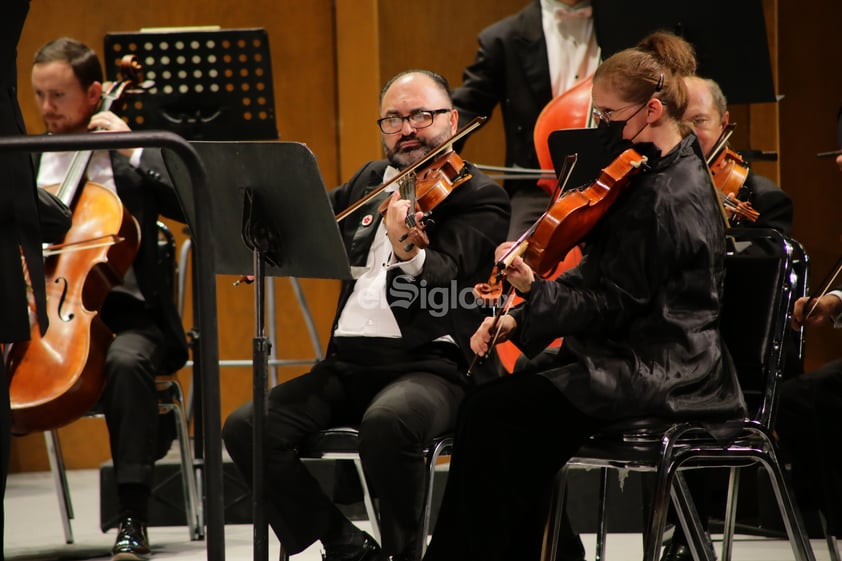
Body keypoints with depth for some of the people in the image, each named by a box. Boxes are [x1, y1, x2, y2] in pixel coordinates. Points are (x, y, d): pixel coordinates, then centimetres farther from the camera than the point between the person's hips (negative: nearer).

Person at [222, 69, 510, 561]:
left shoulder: (479, 197, 1)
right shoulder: (369, 184, 22)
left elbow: (442, 279, -15)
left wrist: (409, 253, -38)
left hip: (432, 362, -6)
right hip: (350, 360, 6)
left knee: (388, 420, -39)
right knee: (246, 427, -15)